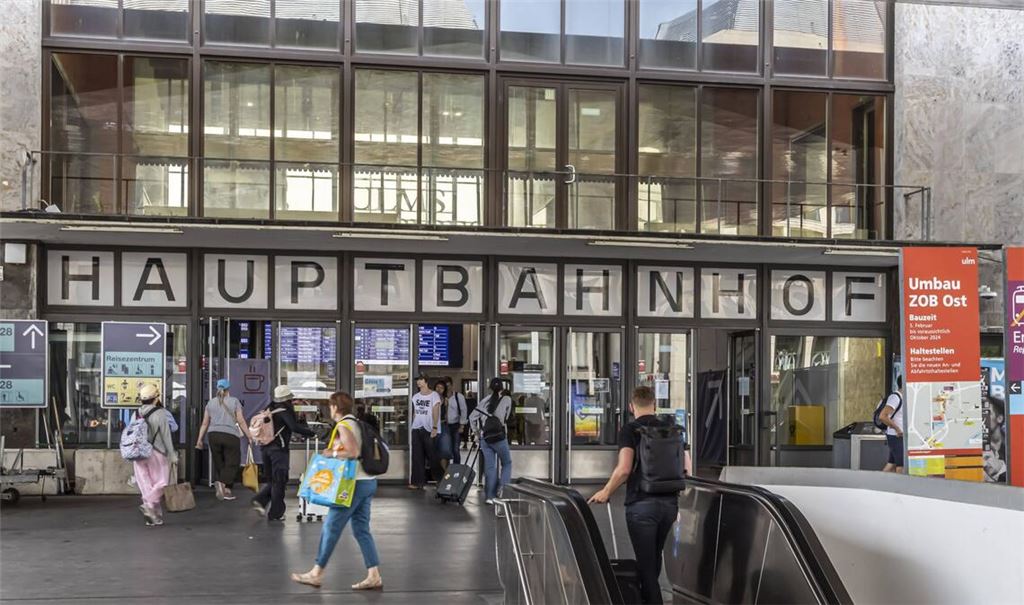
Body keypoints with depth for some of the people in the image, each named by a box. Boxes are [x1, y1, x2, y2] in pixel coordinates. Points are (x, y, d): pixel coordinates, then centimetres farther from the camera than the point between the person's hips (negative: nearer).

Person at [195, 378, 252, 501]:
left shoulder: (210, 403, 10)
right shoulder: (234, 401, -1)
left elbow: (205, 423, 11)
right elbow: (241, 422, -3)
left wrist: (200, 439, 16)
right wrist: (249, 436, 5)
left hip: (213, 435, 4)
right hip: (230, 435, -4)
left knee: (218, 463, 12)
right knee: (232, 463, 0)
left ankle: (225, 490, 9)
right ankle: (222, 482, -22)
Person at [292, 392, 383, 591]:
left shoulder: (343, 425, -11)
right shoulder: (357, 423, 15)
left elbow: (353, 452, -22)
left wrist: (332, 453, -10)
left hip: (354, 483, -9)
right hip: (368, 481, 9)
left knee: (331, 527, 1)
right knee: (361, 529, 9)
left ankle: (316, 573, 8)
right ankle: (374, 576, 5)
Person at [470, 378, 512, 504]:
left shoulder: (485, 400, 7)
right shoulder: (507, 399, -1)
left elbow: (472, 417, 5)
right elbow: (506, 418, 5)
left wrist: (477, 433, 14)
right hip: (499, 437, -3)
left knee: (489, 466, 8)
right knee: (507, 463, 14)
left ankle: (489, 496, 7)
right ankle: (502, 487, -5)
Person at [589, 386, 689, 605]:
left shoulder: (630, 430, -7)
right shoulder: (671, 427, 9)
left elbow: (624, 469, -18)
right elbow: (686, 466, 9)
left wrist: (606, 492, -4)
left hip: (642, 503, -6)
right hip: (670, 502, 6)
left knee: (646, 563, 0)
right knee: (654, 557, 23)